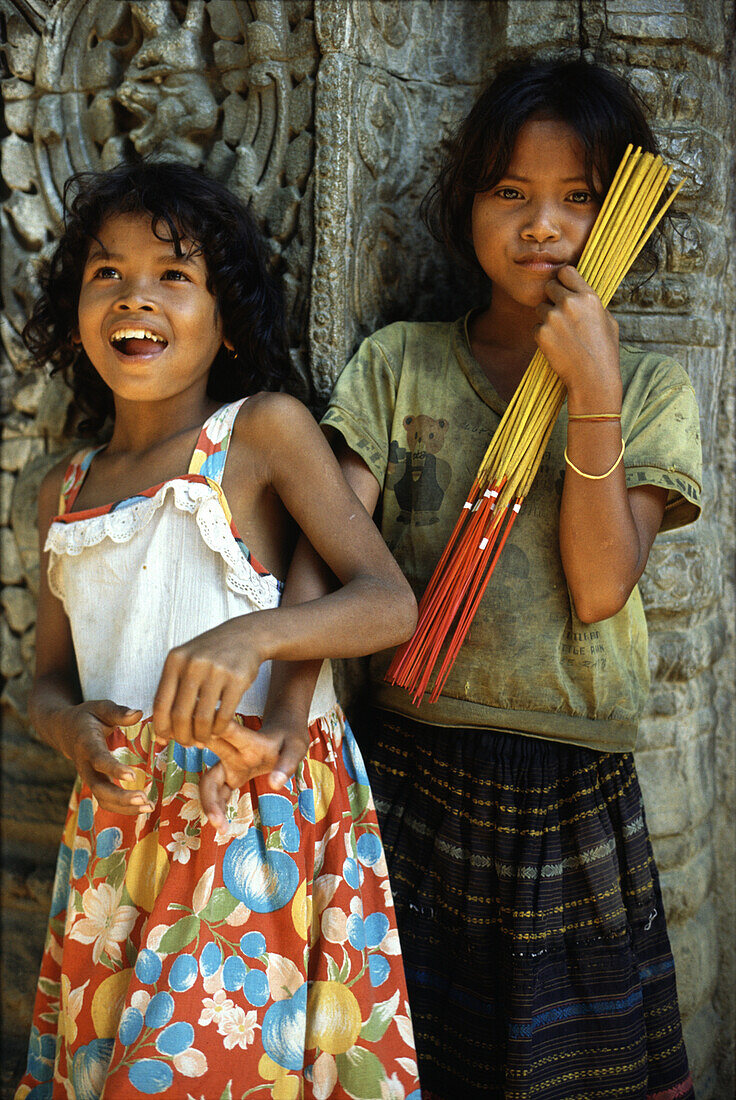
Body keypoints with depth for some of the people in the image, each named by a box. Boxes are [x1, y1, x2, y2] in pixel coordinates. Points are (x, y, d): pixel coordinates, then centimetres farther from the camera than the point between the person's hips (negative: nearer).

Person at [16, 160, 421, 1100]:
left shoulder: (265, 429, -4)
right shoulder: (65, 492, 11)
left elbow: (391, 603, -10)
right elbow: (49, 676, 17)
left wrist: (252, 636, -27)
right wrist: (68, 725, -7)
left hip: (258, 814, -5)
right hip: (116, 821, 5)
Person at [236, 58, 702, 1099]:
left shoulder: (652, 388, 3)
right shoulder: (397, 364, 3)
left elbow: (600, 587, -8)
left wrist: (592, 391, -15)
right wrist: (292, 688, -25)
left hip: (574, 788, 0)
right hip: (411, 771, 0)